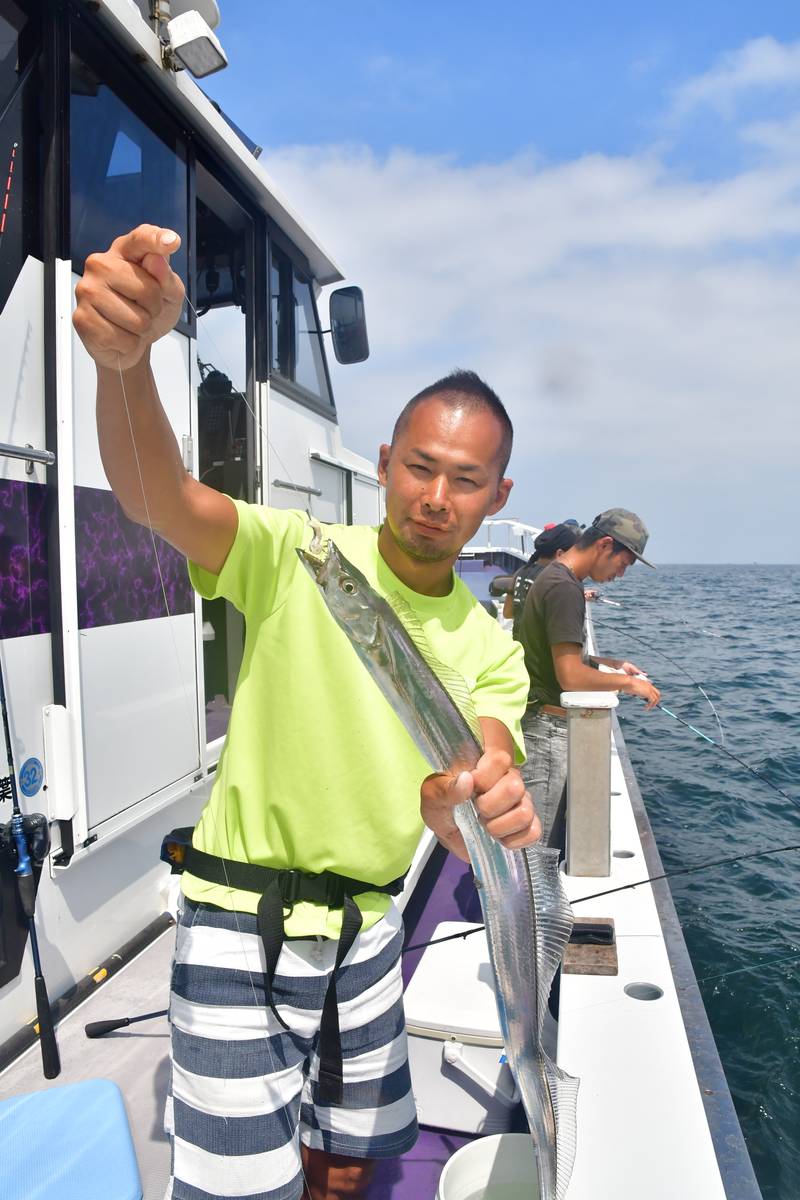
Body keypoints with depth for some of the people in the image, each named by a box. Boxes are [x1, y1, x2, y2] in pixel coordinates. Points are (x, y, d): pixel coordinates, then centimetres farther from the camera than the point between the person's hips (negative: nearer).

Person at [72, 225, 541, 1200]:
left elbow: (470, 812, -12)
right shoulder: (296, 556, -13)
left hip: (366, 926, 5)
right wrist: (124, 355, -49)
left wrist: (488, 810, -36)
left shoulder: (492, 652, -1)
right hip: (242, 921, -4)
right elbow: (152, 496, -30)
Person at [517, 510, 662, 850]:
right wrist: (629, 683, -10)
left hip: (550, 727, 11)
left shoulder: (553, 577, 14)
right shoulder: (565, 588, -19)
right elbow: (571, 676, -24)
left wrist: (612, 664, 14)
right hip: (546, 729, -11)